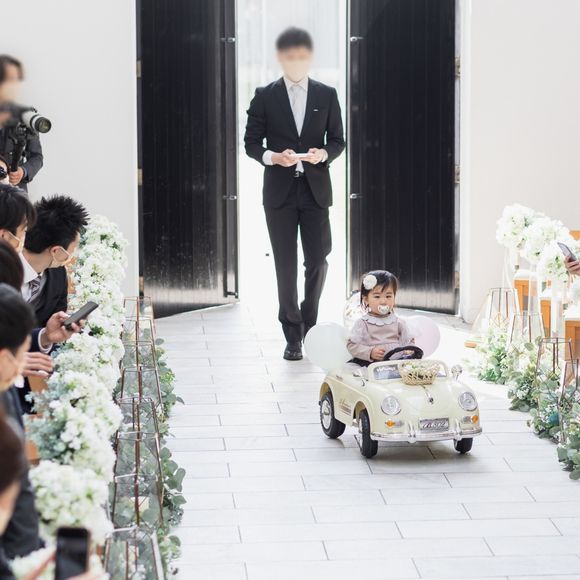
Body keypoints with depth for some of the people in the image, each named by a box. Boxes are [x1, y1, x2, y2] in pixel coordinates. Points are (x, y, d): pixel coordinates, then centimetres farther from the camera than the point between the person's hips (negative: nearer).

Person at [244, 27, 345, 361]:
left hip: (315, 189, 1)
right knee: (286, 265, 1)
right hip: (280, 191, -1)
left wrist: (323, 154, -14)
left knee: (318, 260, -1)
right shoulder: (265, 96, 2)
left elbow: (338, 141, 7)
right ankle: (293, 334, 10)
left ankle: (308, 323, 22)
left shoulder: (327, 95, 5)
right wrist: (274, 157, -16)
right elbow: (252, 143, 3)